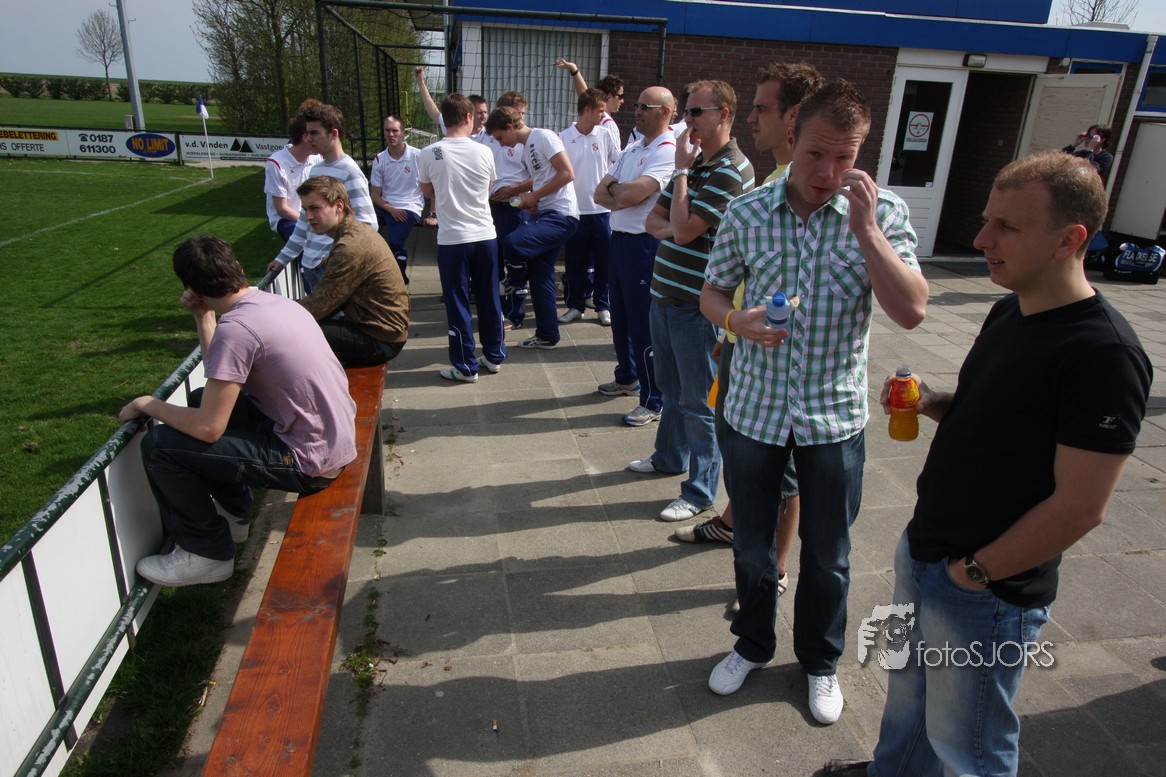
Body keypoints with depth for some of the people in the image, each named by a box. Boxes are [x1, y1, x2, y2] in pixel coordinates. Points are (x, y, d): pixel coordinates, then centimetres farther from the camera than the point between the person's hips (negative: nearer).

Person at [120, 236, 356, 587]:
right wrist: (203, 318, 10)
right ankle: (235, 516, 35)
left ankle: (207, 554, 13)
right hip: (337, 436, 9)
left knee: (159, 445, -5)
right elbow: (223, 377, 17)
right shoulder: (275, 301, 6)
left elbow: (208, 427, -19)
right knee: (204, 398, 23)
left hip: (311, 461, -9)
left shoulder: (236, 327, -21)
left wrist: (149, 405, -2)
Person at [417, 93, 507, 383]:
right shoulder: (484, 152, -2)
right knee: (490, 299, 14)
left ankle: (466, 366, 11)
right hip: (485, 236, 3)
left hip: (452, 239, -2)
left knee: (458, 303, 5)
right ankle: (494, 356, 26)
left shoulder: (428, 154, -7)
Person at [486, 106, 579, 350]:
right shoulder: (525, 148, 19)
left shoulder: (544, 137, -9)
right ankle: (546, 336, 18)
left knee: (512, 243, -29)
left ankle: (514, 281, 2)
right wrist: (530, 201, 7)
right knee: (540, 277, 9)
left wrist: (534, 196, -13)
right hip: (544, 213, 10)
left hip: (561, 215, -10)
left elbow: (567, 173, -17)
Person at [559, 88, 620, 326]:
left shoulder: (605, 136, 2)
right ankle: (575, 306, 20)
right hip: (574, 210, 0)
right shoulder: (564, 137, -1)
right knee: (574, 262, 7)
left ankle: (603, 306, 17)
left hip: (602, 209, 1)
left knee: (604, 261, 5)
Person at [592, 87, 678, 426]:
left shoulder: (668, 152, -13)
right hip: (619, 239, 9)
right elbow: (600, 194, 8)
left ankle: (653, 401, 6)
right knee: (620, 318, 20)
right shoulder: (631, 150, 15)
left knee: (644, 325, -4)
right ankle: (627, 378, 39)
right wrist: (624, 195, -12)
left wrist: (613, 188, -3)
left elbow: (630, 194, -24)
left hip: (644, 243, -9)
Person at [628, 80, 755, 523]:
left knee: (698, 401, 1)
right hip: (664, 295, 9)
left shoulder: (732, 170, -16)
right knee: (671, 387, 23)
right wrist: (674, 229, -12)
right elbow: (655, 220, 11)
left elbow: (683, 229, -23)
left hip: (696, 306, -9)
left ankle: (700, 492, 14)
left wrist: (681, 169, -13)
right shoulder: (693, 162, 13)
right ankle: (669, 456, 42)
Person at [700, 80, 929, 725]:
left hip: (834, 415, -1)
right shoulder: (746, 213, -5)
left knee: (828, 557, 14)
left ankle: (820, 661, 41)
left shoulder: (882, 213, -8)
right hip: (754, 407, 1)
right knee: (751, 547, 17)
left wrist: (866, 229, -25)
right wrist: (738, 320, -16)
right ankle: (753, 645, 43)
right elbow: (712, 292, 6)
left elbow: (912, 312, -16)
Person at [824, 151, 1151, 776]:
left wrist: (973, 572, -15)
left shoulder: (1103, 354, -23)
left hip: (985, 594, -8)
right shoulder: (1009, 312, 4)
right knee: (907, 694, 28)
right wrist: (933, 402, -4)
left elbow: (1080, 507, -23)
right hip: (921, 553, 8)